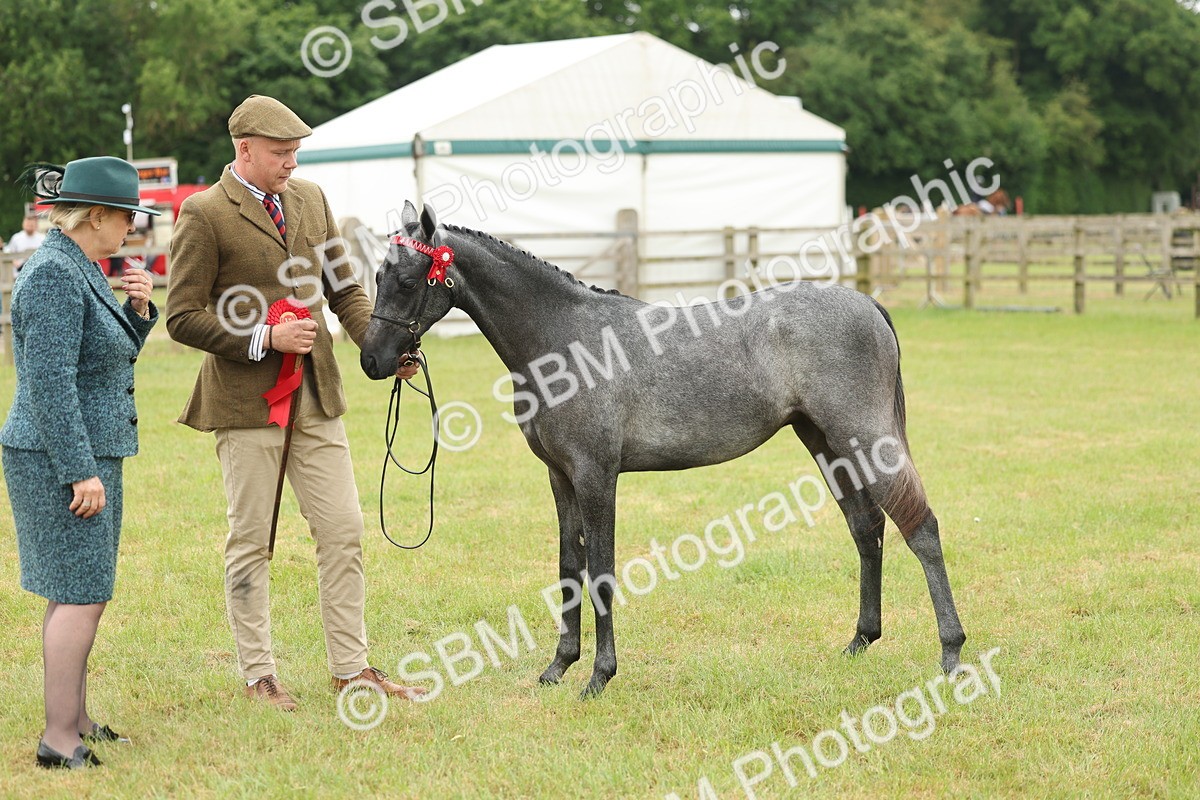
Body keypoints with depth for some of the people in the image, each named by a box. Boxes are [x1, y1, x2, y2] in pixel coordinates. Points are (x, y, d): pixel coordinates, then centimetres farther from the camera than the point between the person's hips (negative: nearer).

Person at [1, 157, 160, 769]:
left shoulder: (80, 270, 14)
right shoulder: (54, 274, -17)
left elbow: (107, 360, 23)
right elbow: (51, 382, -22)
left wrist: (136, 311, 6)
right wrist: (82, 471, -22)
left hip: (90, 455, 10)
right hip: (61, 460, -10)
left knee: (81, 591, 14)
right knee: (82, 594, -9)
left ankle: (75, 721, 21)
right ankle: (60, 738, -5)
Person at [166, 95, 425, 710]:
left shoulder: (310, 199, 10)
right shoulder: (204, 215, -9)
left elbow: (342, 287, 15)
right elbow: (182, 318, -10)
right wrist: (264, 338, -16)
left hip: (316, 398, 6)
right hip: (246, 403, -6)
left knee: (344, 531, 6)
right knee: (251, 540, 4)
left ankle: (351, 667, 15)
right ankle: (258, 675, 15)